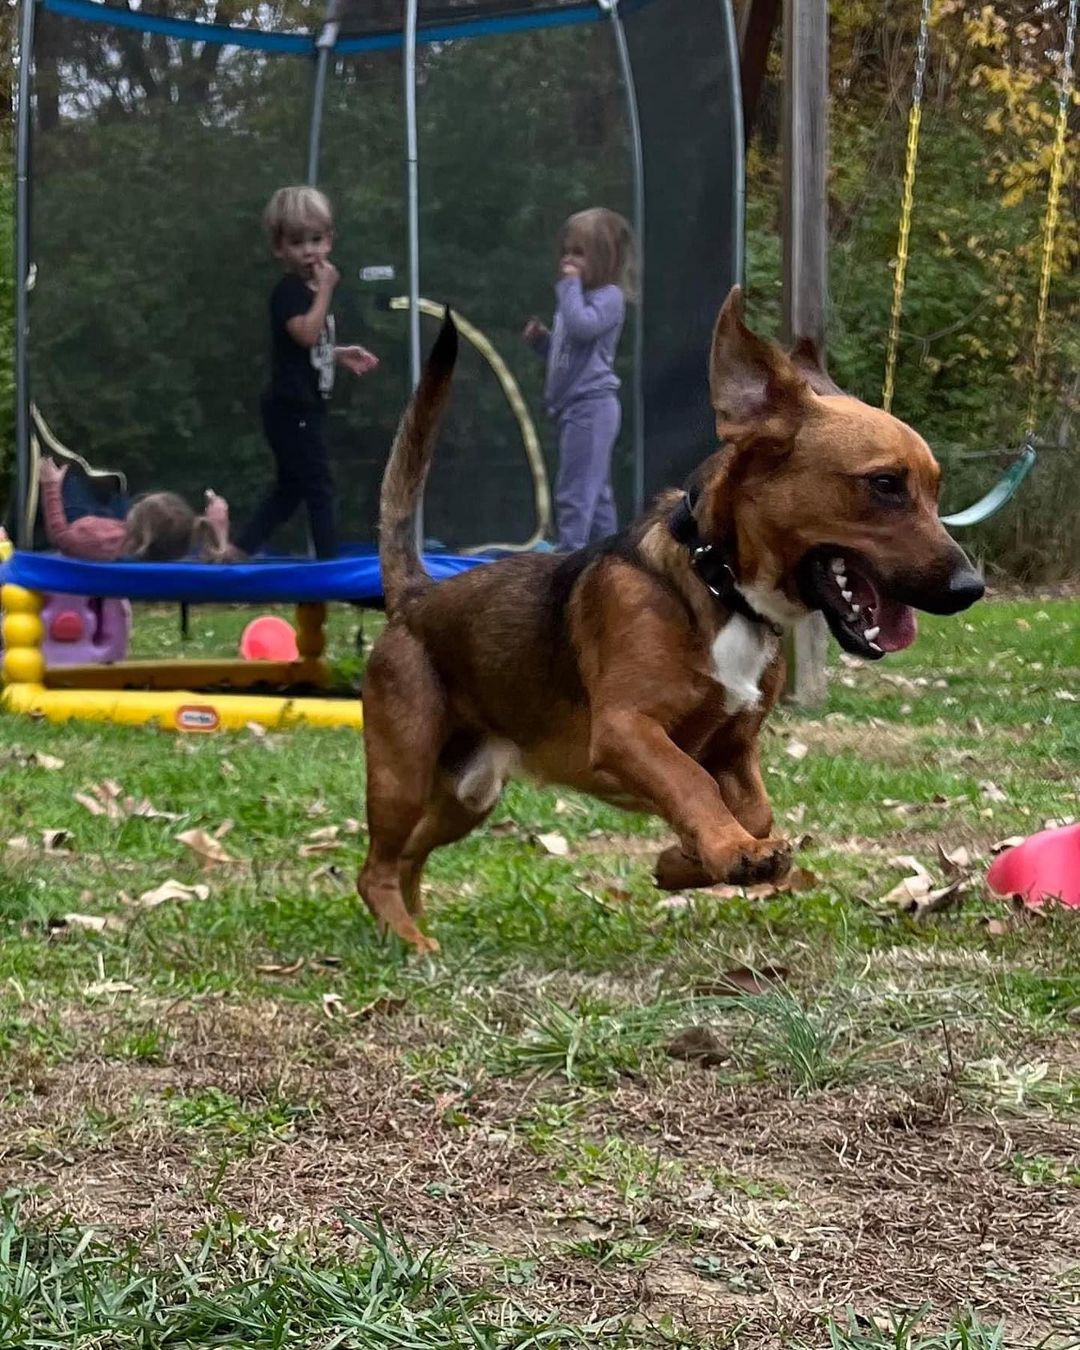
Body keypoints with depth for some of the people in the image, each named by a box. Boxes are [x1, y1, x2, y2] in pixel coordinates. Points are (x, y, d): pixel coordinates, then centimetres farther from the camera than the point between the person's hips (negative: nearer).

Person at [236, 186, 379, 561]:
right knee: (319, 487, -6)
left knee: (290, 488, 14)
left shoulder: (309, 290, 15)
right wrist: (325, 290, -23)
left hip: (301, 408, 10)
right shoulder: (288, 290, -15)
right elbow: (307, 334, -29)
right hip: (291, 409, -10)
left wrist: (341, 355, 14)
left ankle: (239, 550, 16)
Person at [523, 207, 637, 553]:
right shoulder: (580, 297, 18)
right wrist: (541, 339, 9)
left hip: (591, 406, -10)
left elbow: (580, 325, -31)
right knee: (594, 491, 15)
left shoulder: (608, 297, -11)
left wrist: (570, 285, -20)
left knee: (574, 492, -11)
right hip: (575, 407, 10)